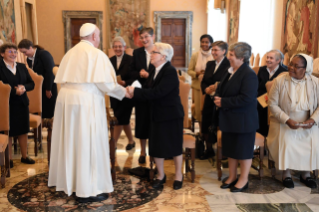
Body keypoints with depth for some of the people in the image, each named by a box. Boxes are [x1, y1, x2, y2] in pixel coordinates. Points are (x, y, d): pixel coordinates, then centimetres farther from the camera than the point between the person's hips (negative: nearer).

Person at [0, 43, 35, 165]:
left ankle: (24, 156, 25)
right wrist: (14, 91, -22)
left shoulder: (22, 67, 10)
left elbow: (31, 84, 8)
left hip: (22, 103, 5)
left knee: (23, 130, 12)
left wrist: (24, 87, -12)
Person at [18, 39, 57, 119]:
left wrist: (48, 89, -16)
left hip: (50, 87, -6)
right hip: (40, 88, 7)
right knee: (43, 112, 4)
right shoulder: (29, 59, 10)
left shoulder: (44, 54, -12)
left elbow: (50, 72, -16)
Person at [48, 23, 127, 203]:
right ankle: (88, 190, 6)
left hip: (66, 97, 7)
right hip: (86, 101, -7)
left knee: (70, 141, 17)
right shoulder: (96, 54, -8)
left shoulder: (71, 53, 12)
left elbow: (63, 79, 9)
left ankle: (68, 180, 30)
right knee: (87, 144, -1)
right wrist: (123, 92, 2)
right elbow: (106, 82, -13)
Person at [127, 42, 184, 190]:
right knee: (156, 146, 10)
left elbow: (157, 92, -26)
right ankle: (161, 175, 27)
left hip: (171, 115, -7)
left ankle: (178, 175, 26)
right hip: (157, 115, 7)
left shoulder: (170, 72, -18)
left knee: (175, 146, 8)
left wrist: (135, 92, -24)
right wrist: (134, 92, -8)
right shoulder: (156, 71, 8)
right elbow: (152, 92, 5)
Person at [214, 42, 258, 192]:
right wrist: (217, 98, -5)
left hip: (243, 121, -9)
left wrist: (224, 102, -22)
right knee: (230, 149, 17)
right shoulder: (231, 72, 8)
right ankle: (232, 177, 31)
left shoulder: (249, 75, -19)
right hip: (229, 119, 9)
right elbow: (221, 89, 18)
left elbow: (246, 99, -27)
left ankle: (243, 180, 21)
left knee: (243, 151, 6)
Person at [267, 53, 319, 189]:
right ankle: (286, 173, -1)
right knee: (286, 142, -25)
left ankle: (306, 173, 6)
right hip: (284, 123, -1)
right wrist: (287, 120, -18)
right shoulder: (279, 81, -7)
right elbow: (272, 104, -8)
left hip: (308, 124, 2)